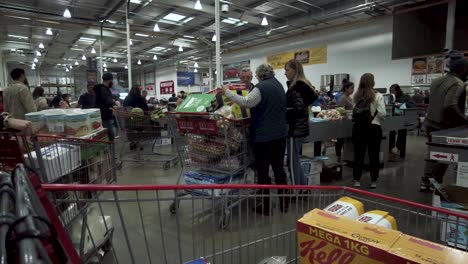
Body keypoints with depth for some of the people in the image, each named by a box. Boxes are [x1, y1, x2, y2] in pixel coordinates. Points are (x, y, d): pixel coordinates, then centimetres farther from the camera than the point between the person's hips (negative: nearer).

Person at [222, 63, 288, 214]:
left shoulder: (262, 87, -13)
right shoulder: (279, 86, 13)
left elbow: (246, 102, -25)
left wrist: (227, 92, -17)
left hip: (264, 135, -8)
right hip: (280, 134, 8)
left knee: (263, 171, 2)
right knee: (279, 168, 16)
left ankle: (266, 207, 11)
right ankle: (284, 203, 25)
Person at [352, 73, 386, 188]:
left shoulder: (356, 96, 2)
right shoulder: (377, 96, -8)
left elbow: (354, 112, 1)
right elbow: (382, 114, -10)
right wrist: (378, 118, 11)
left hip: (358, 127, 3)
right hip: (373, 128, -3)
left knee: (358, 154, 8)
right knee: (374, 154, 8)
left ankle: (357, 180, 14)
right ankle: (373, 181, 17)